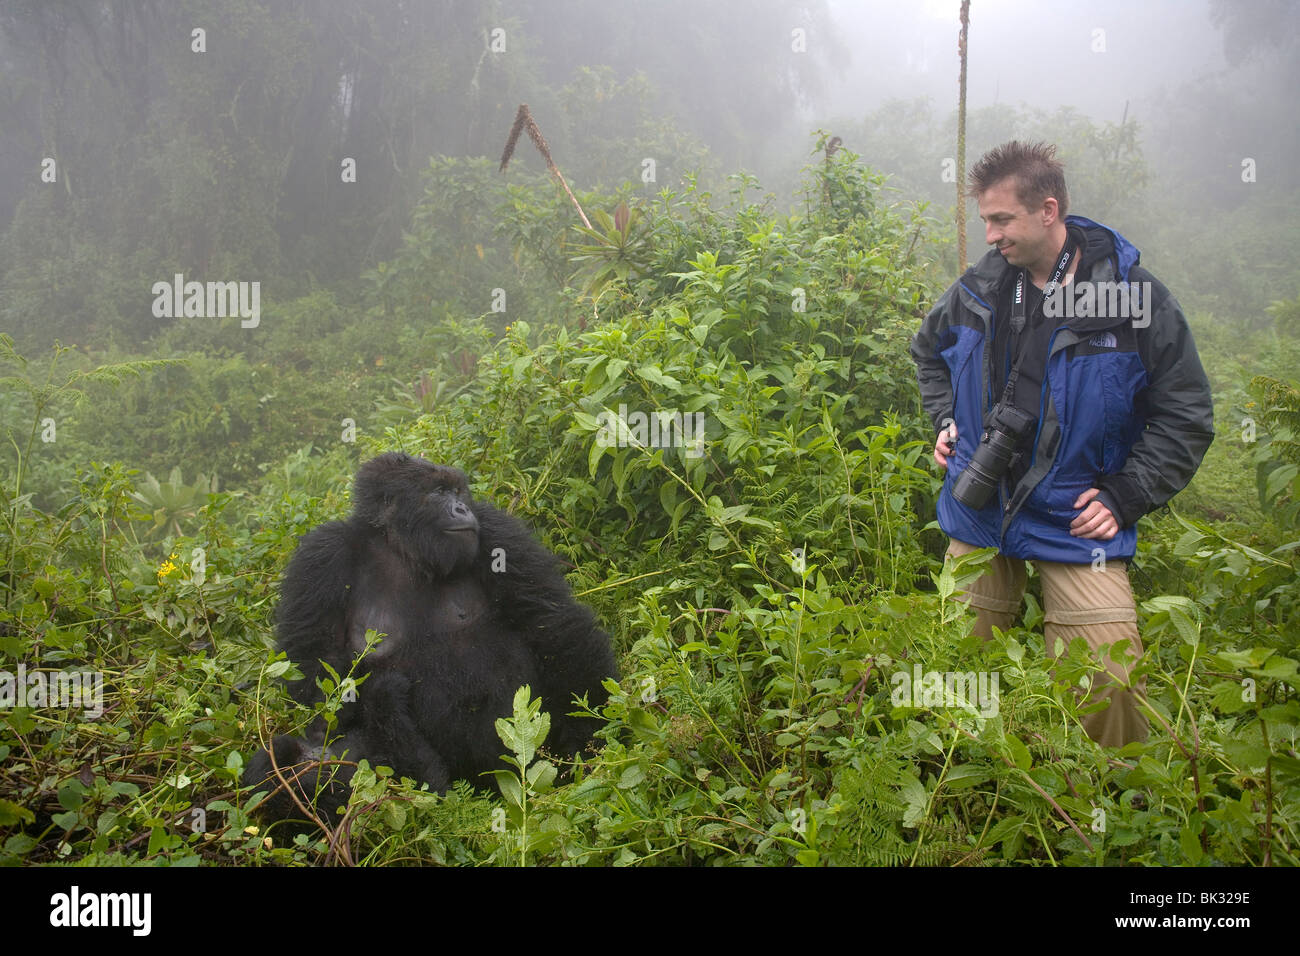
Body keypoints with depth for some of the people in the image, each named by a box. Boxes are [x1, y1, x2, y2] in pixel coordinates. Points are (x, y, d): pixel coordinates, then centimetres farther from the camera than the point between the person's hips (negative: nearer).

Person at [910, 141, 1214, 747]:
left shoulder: (1137, 297, -11)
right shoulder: (976, 290, 0)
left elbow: (1186, 418, -4)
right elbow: (929, 351, 24)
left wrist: (1124, 497, -11)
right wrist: (944, 422, 10)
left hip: (1076, 523, -4)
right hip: (977, 516, 4)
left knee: (1110, 683, -10)